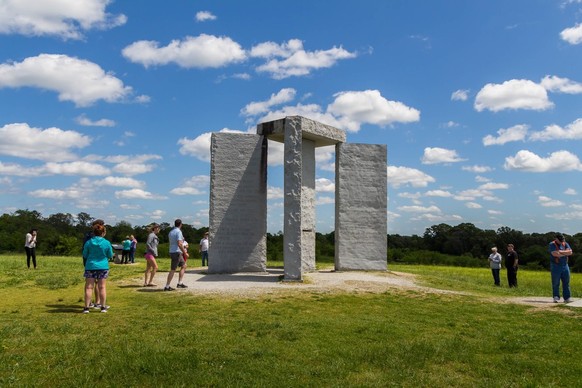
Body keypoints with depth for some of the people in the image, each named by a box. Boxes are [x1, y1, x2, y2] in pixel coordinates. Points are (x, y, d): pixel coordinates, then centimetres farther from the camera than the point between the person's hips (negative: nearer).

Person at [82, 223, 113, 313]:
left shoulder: (88, 242, -4)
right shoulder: (107, 243, -8)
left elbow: (84, 255, 6)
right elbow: (110, 256, 1)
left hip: (90, 266, 0)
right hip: (103, 267, 0)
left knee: (89, 287, 4)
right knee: (102, 287, 7)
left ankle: (87, 307, 4)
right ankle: (103, 307, 12)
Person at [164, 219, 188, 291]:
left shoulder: (170, 232, 15)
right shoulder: (178, 232, -13)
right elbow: (179, 244, -22)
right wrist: (185, 252, -15)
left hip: (172, 252, 9)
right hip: (177, 252, -9)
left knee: (183, 266, 15)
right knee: (173, 270, -4)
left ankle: (180, 283, 11)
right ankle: (167, 286, -1)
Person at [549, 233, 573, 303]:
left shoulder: (565, 244, 10)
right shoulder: (552, 244, -6)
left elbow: (570, 252, -5)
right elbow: (555, 254, -21)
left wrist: (560, 252, -15)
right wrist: (565, 253, -9)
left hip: (565, 266, 5)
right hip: (556, 266, -5)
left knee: (566, 283, 3)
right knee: (555, 283, -1)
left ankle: (567, 298, 6)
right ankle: (556, 298, 5)